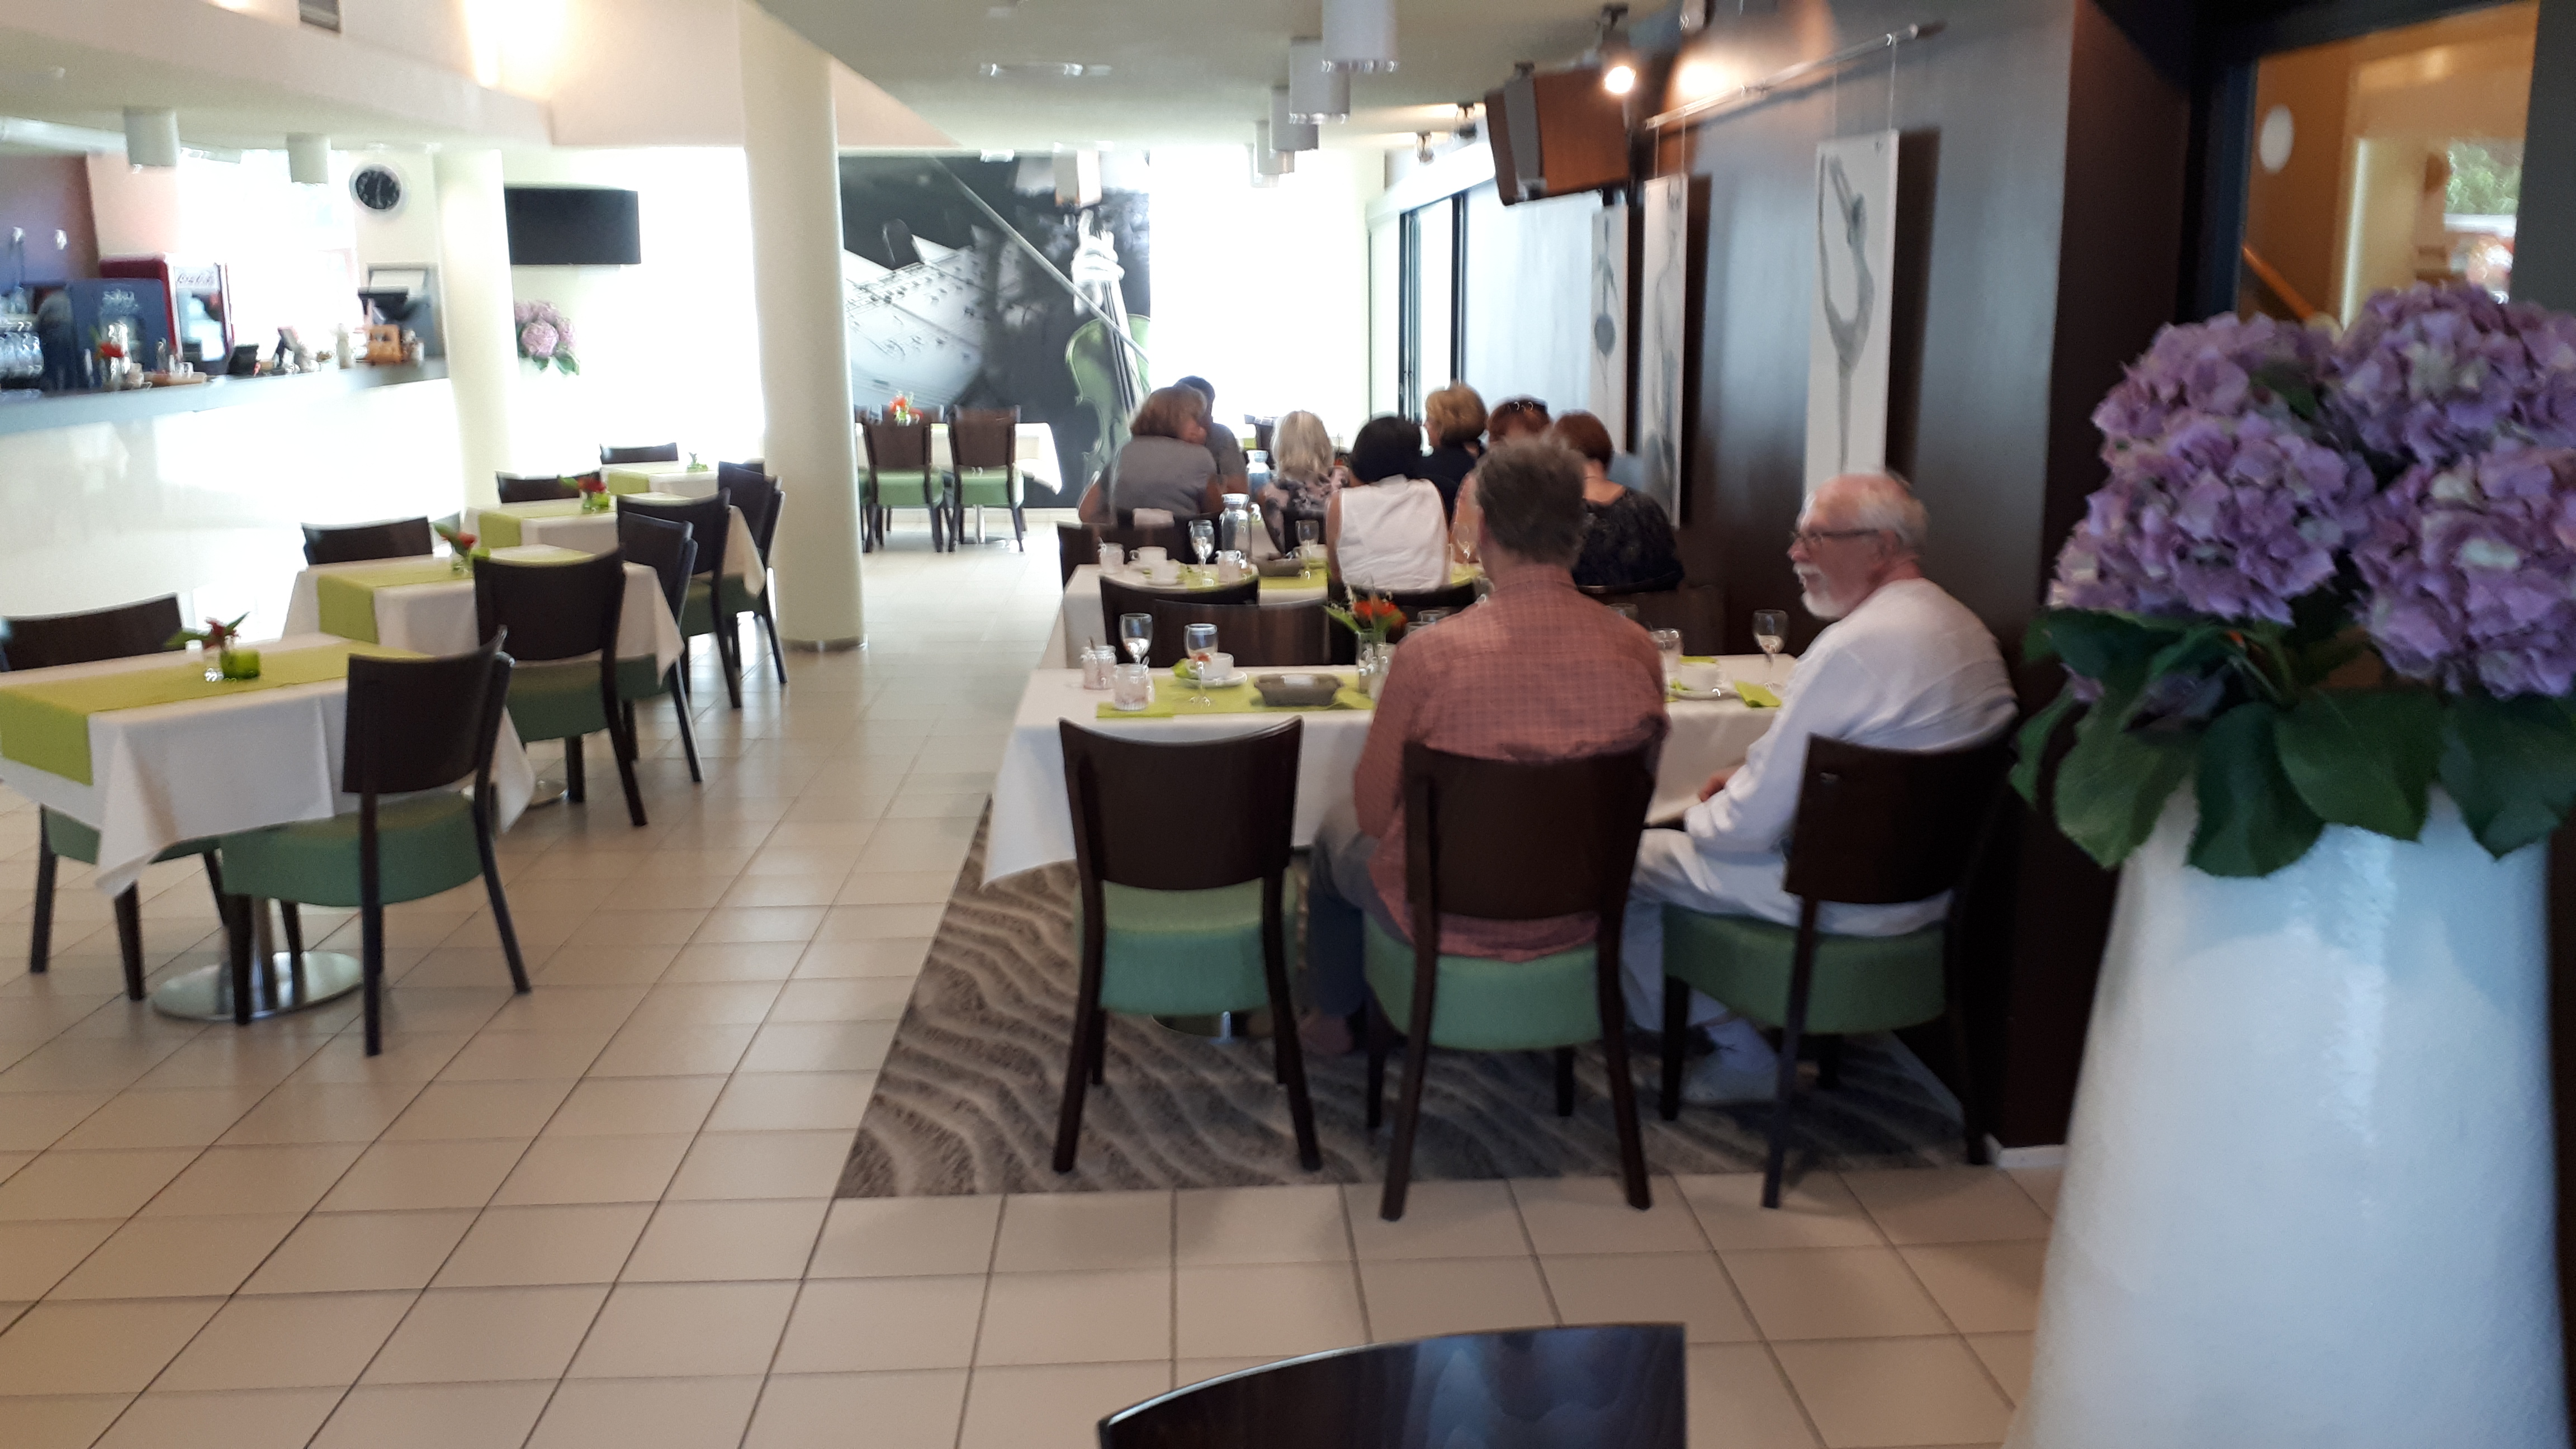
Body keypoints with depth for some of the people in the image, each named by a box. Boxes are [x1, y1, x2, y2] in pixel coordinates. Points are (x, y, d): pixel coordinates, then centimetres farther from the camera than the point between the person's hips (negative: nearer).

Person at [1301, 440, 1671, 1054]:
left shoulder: (1429, 655, -26)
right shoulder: (1638, 651, -16)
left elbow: (1375, 810, -13)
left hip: (1447, 916, -4)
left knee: (1338, 827, 30)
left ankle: (1332, 1016, 49)